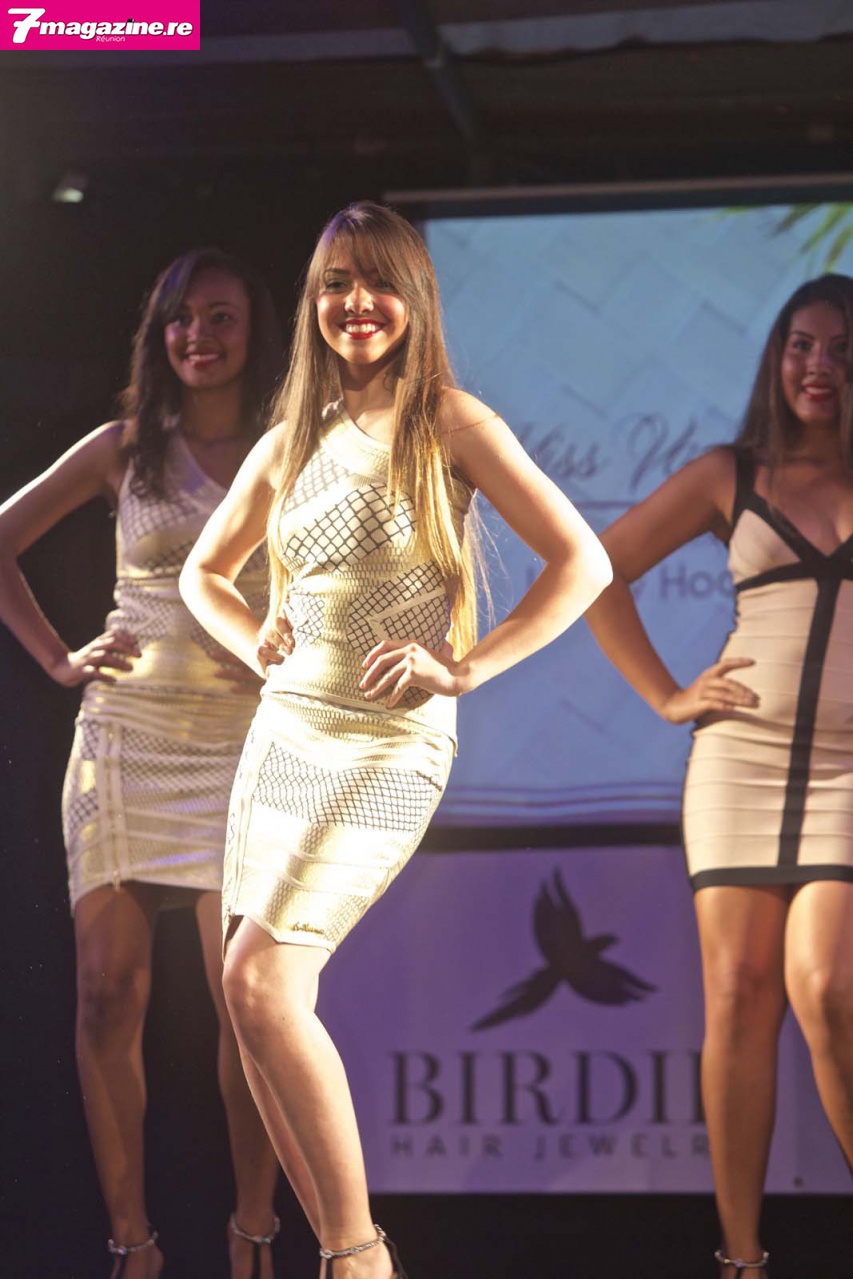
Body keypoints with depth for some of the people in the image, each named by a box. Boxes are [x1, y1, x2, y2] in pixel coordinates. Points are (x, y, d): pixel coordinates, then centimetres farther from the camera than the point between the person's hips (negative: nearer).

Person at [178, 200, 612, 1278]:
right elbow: (203, 570, 26)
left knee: (261, 982, -18)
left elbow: (582, 562, -9)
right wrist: (257, 645, 6)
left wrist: (461, 667, -11)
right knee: (252, 1001, 2)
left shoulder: (450, 425, -5)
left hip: (389, 746, -6)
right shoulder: (293, 439, 11)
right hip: (285, 732, 6)